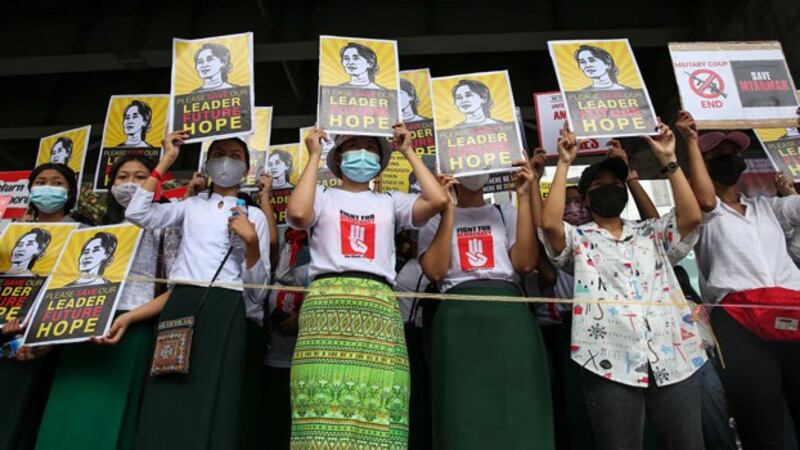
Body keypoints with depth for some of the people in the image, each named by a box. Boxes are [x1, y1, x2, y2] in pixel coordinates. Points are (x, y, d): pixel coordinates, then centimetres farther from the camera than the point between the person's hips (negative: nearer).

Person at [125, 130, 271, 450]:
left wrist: (251, 240, -11)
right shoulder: (191, 206, 20)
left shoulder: (254, 215, 12)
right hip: (181, 302, 2)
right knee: (167, 403, -6)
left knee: (212, 404, -8)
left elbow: (257, 292, 6)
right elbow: (136, 213, 1)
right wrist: (166, 160, 8)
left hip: (226, 307, -1)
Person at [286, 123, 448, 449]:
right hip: (327, 303, -1)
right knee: (324, 411, -9)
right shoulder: (323, 197, 17)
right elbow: (298, 213, -6)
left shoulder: (390, 202, 23)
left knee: (378, 416, -8)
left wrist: (408, 152, 16)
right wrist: (314, 156, 6)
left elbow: (437, 200, 6)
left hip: (379, 306, 2)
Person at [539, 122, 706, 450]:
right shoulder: (578, 239, 11)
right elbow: (549, 223, -10)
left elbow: (691, 216, 5)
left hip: (673, 358, 4)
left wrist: (667, 159, 6)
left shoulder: (652, 233, 22)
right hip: (610, 362, -3)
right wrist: (564, 163, -3)